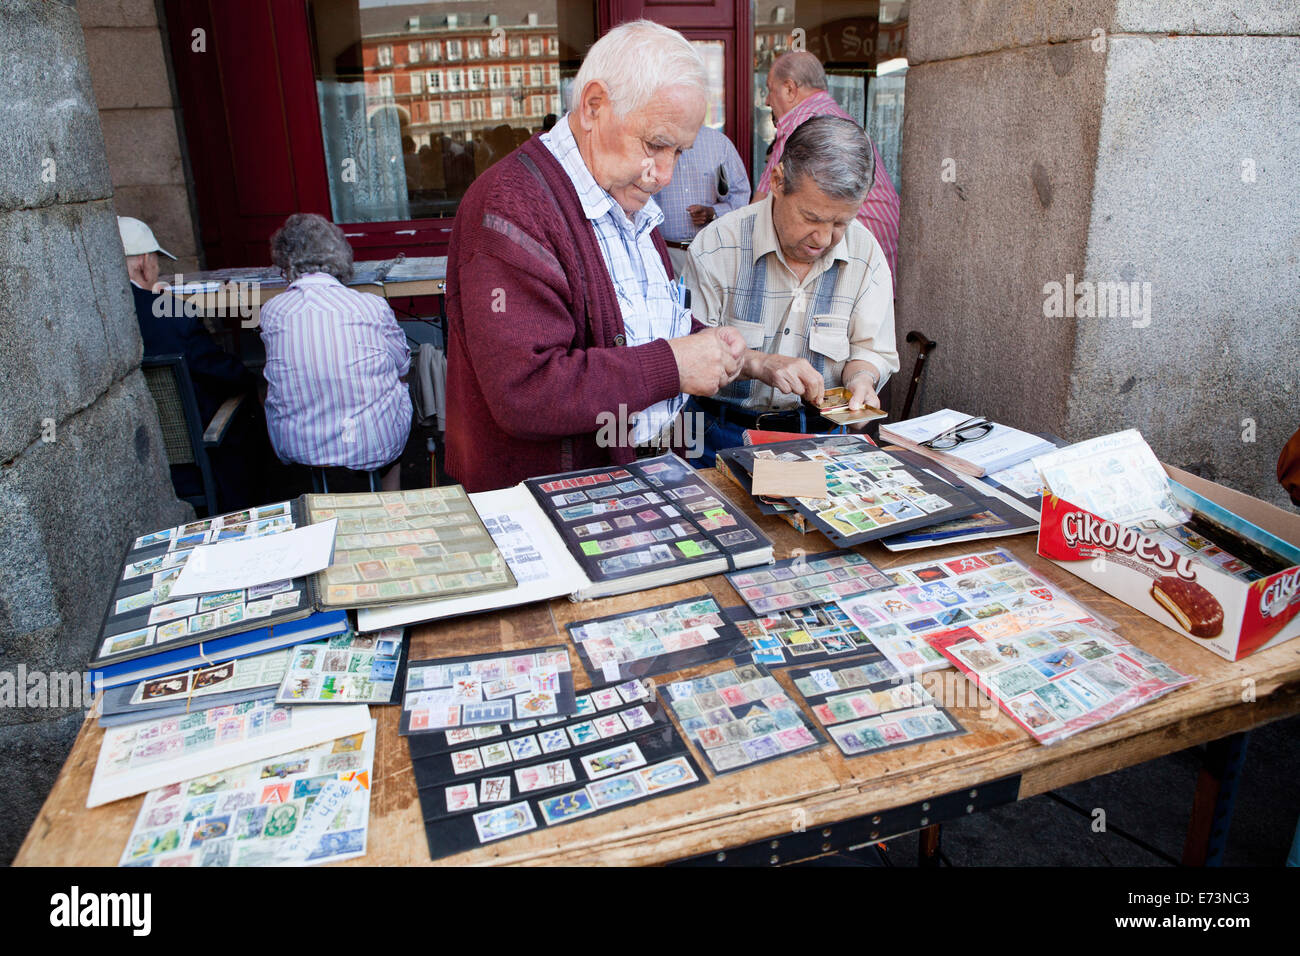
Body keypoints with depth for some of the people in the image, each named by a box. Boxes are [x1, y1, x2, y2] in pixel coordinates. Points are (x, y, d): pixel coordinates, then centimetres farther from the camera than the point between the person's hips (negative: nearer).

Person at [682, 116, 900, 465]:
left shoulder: (866, 255, 0)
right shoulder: (717, 246, -10)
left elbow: (872, 350, 7)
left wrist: (861, 378, -15)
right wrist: (757, 363, -25)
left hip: (819, 433, 1)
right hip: (727, 432, -1)